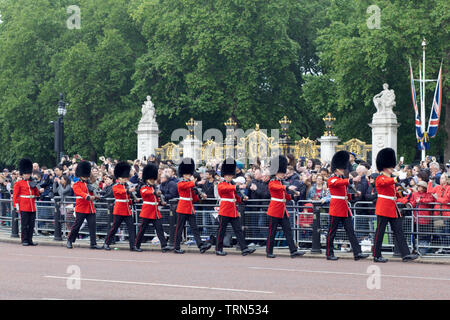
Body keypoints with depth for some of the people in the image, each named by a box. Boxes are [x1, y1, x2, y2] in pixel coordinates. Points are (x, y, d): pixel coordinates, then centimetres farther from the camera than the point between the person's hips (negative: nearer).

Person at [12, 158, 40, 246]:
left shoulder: (32, 183, 16)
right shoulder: (18, 184, 1)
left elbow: (37, 194, 16)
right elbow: (15, 196, -2)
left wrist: (34, 187, 0)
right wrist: (17, 206, -10)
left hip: (32, 207, 5)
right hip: (24, 207, -5)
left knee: (31, 225, 5)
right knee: (24, 225, -4)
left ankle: (30, 240, 10)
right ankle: (24, 240, 0)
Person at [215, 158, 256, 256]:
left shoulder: (232, 185, 17)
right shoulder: (221, 185, -5)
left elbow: (237, 198, 17)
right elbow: (227, 188, -28)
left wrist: (243, 198, -4)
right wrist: (238, 187, -41)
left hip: (234, 212, 7)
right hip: (225, 211, -7)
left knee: (238, 230, 0)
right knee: (221, 231, 1)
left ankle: (244, 249, -5)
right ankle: (218, 249, 10)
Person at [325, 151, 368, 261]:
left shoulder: (342, 179, 16)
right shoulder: (331, 180, -9)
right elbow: (340, 183, -31)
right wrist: (353, 180, -43)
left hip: (345, 209, 8)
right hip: (336, 209, -8)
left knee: (351, 231, 0)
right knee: (332, 232, 1)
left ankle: (357, 253, -5)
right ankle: (329, 254, 8)